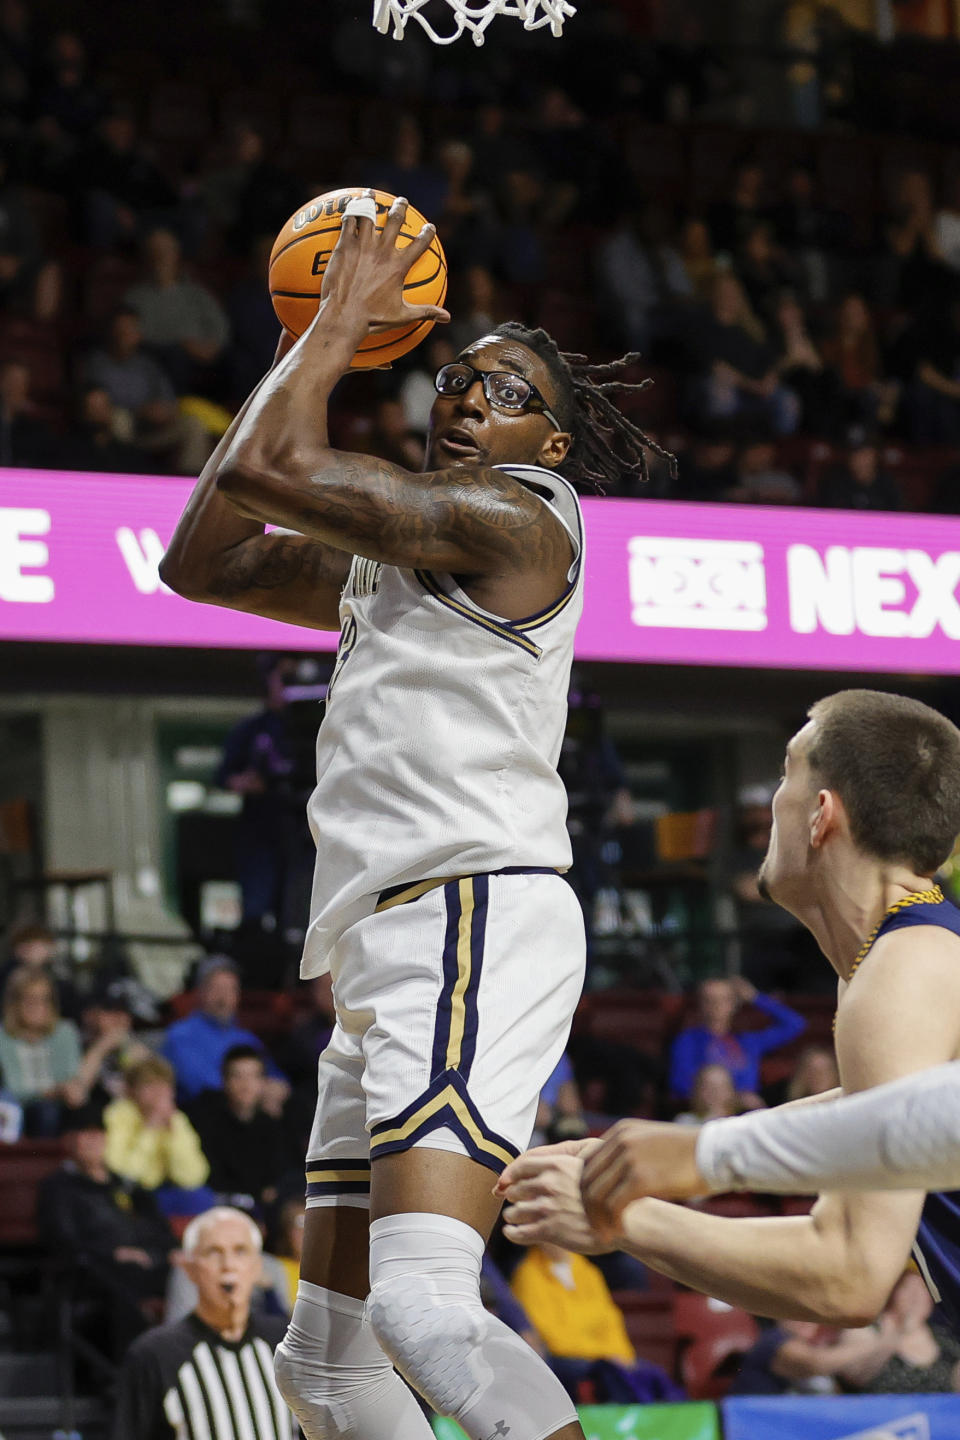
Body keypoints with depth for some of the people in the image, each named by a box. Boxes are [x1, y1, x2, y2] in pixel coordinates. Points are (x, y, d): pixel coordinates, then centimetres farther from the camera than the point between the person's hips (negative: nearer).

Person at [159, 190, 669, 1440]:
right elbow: (201, 560, 24)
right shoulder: (391, 555, 24)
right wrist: (317, 341, 22)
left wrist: (341, 320, 3)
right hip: (387, 946, 10)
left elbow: (266, 468, -13)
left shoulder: (513, 519, -5)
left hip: (475, 915, -10)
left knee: (423, 1310, -29)